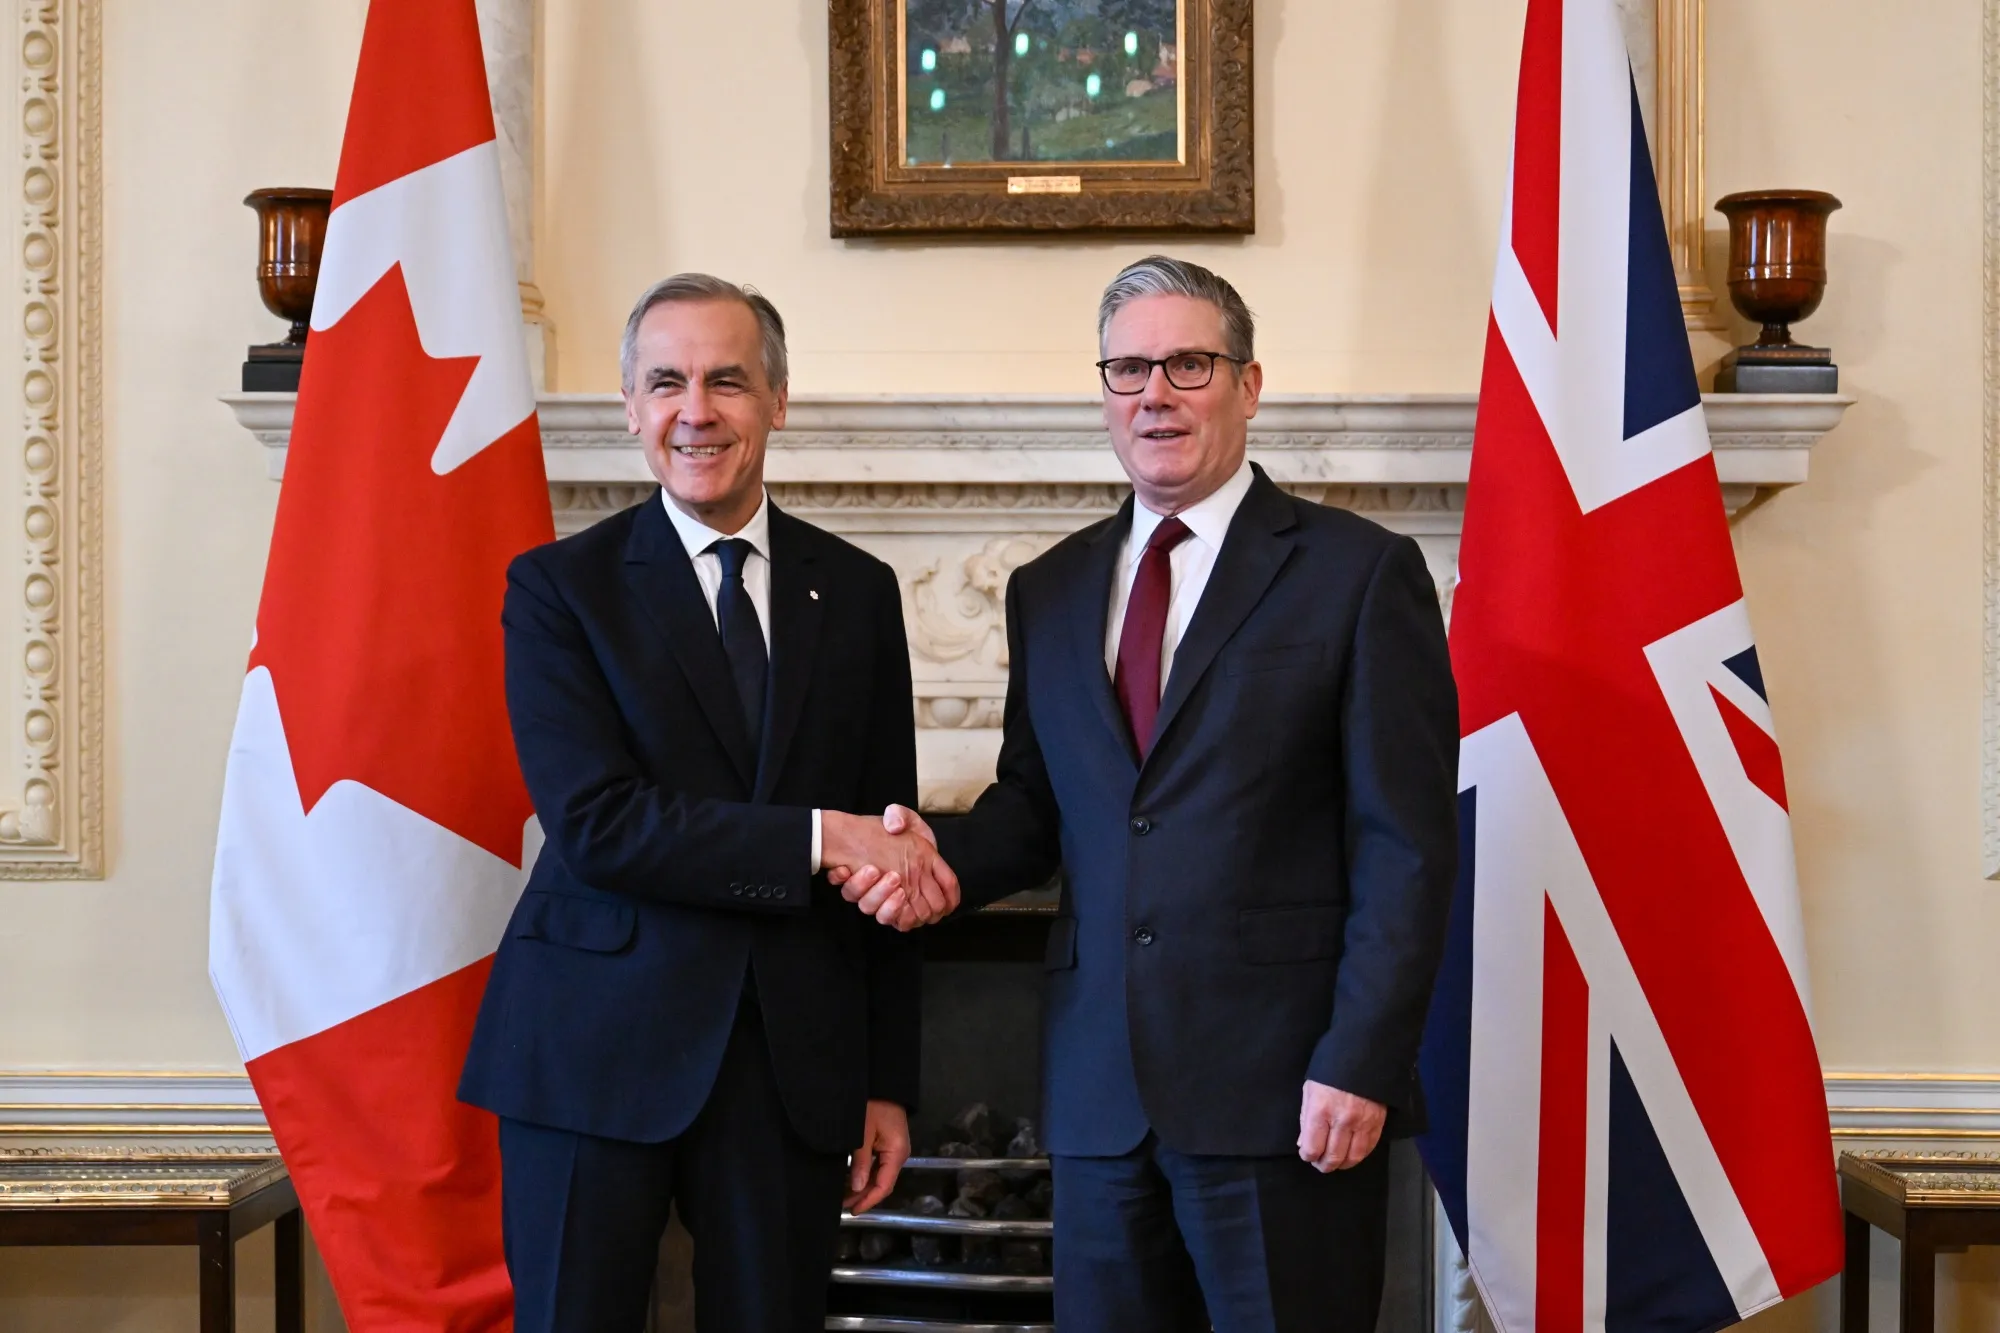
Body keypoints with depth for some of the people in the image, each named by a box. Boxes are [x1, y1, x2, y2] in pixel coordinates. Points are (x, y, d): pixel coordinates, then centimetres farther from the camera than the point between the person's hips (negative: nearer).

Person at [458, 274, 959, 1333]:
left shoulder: (858, 592, 7)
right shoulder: (559, 586, -1)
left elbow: (893, 858, 9)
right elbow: (593, 823, -13)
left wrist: (887, 1084, 7)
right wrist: (815, 839, -17)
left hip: (796, 1063, 3)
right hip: (597, 1050, -2)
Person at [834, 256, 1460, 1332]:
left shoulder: (1361, 573, -3)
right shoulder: (1050, 591, 12)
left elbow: (1406, 848, -7)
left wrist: (1360, 1064, -13)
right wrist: (947, 857, -4)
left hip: (1284, 1092, -4)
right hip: (1101, 1093, 5)